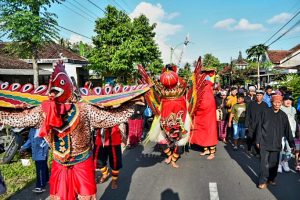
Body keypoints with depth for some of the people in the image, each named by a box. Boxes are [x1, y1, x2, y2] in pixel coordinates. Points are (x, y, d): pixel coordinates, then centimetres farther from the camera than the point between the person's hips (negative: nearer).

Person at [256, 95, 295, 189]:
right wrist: (258, 141, -1)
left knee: (274, 163, 11)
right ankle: (263, 181, 10)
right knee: (264, 163, 0)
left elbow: (287, 130, 6)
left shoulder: (283, 115, 3)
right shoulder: (266, 112, -3)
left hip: (276, 143, 2)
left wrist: (292, 144, 6)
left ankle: (271, 178, 29)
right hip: (265, 142, -2)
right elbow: (260, 127, -1)